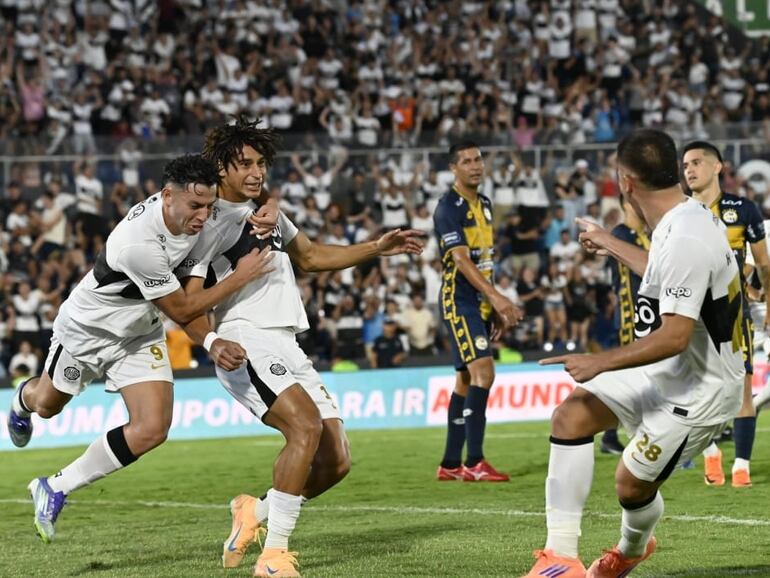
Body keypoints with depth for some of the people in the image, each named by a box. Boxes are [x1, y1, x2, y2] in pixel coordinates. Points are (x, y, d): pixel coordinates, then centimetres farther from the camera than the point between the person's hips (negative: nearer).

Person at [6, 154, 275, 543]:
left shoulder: (190, 205, -21)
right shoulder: (139, 245, -41)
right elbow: (182, 311, -28)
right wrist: (239, 279, -27)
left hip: (140, 336, 5)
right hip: (86, 329, -5)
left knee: (152, 430, -13)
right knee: (46, 405, 22)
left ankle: (56, 489, 3)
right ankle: (23, 400, 63)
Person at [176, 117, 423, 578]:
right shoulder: (214, 221, -4)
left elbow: (310, 256, 36)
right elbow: (186, 300, -9)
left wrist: (377, 249, 28)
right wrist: (214, 344, -26)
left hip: (288, 347, 9)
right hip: (247, 342, -9)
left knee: (336, 461, 1)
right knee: (306, 427, -29)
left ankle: (256, 512, 21)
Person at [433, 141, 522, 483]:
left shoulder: (483, 204, 15)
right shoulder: (448, 208, -12)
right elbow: (461, 260, -20)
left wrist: (495, 308, 18)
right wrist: (497, 297, -28)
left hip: (480, 301, 9)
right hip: (459, 300, -9)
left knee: (466, 379, 9)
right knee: (483, 372, -18)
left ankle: (450, 464, 13)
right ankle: (474, 463, -19)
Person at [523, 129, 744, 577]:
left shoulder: (685, 241, -29)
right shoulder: (687, 218, 2)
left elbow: (674, 337, -31)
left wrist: (600, 363, -22)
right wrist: (614, 246, 38)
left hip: (697, 390, -10)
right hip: (662, 372, 10)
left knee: (632, 483, 0)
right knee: (570, 417, 0)